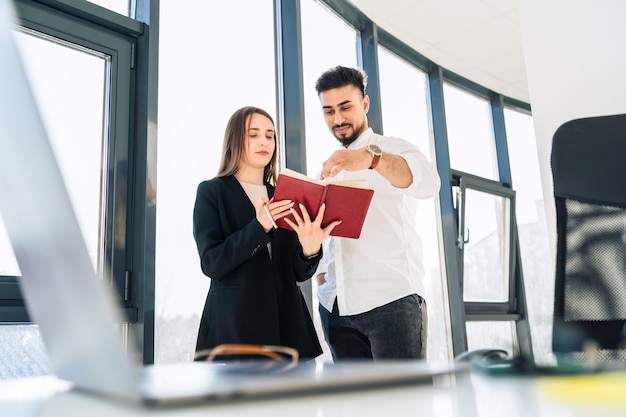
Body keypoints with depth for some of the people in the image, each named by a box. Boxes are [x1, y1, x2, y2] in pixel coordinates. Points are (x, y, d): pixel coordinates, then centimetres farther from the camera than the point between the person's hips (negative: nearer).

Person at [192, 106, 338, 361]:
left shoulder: (283, 198, 13)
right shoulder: (211, 192, 2)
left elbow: (299, 273, 7)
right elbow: (211, 263, -10)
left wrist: (310, 249, -16)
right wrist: (259, 227, -22)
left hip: (286, 321, 4)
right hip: (235, 321, -3)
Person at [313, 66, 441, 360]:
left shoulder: (394, 149, 4)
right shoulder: (328, 170, 21)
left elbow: (429, 183, -19)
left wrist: (370, 157, -36)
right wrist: (321, 277, 5)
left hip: (392, 299, -5)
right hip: (335, 306, 6)